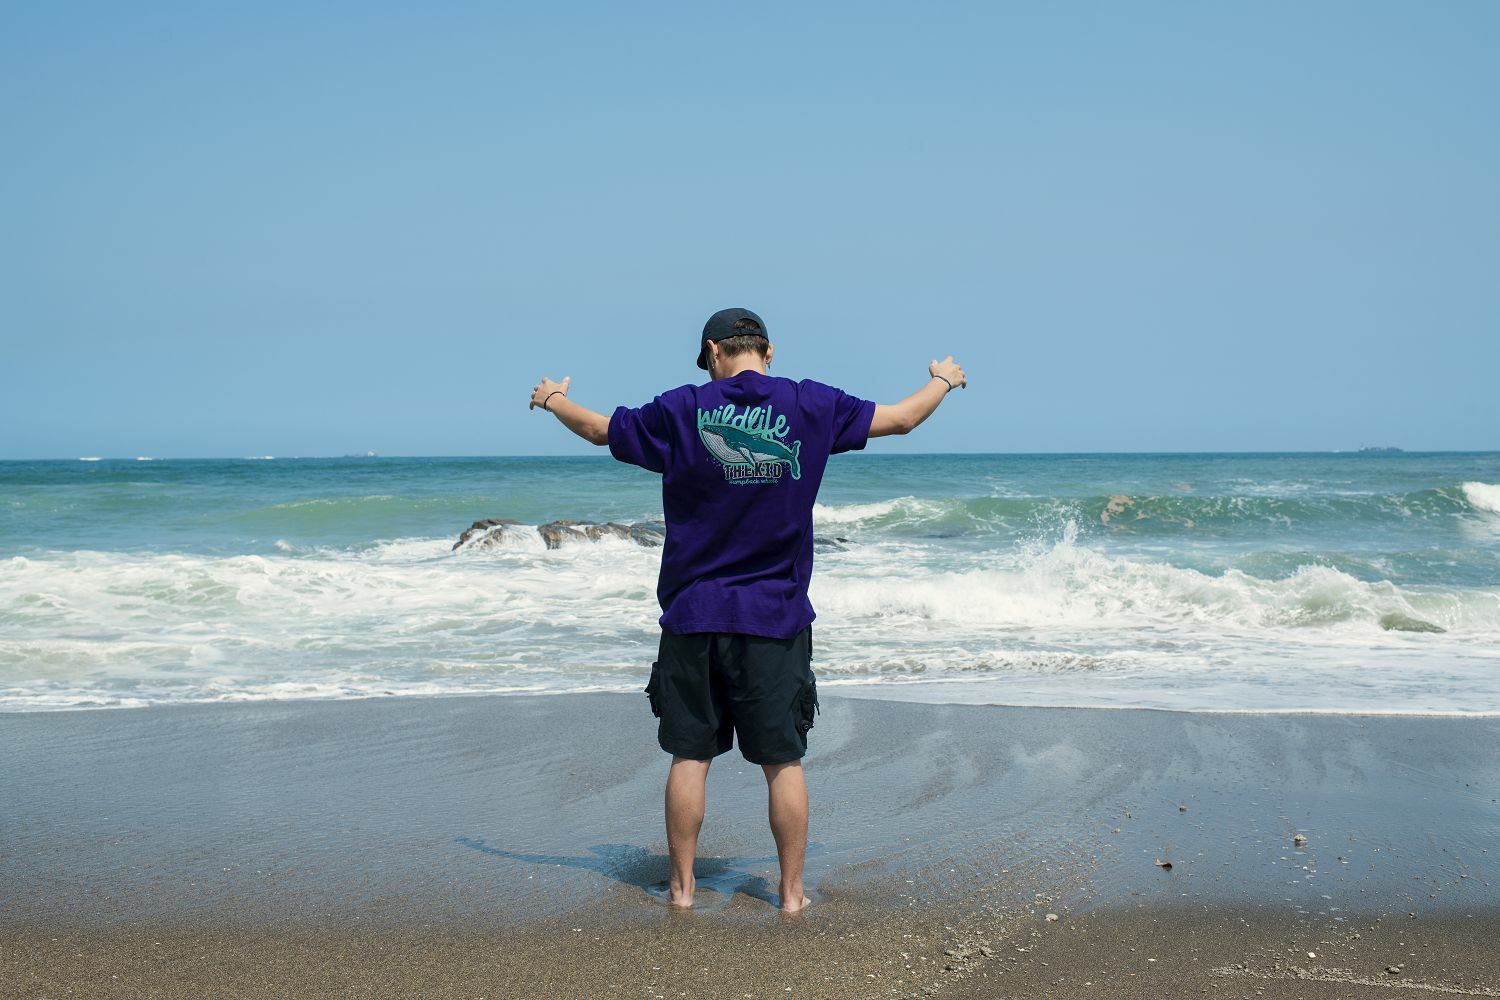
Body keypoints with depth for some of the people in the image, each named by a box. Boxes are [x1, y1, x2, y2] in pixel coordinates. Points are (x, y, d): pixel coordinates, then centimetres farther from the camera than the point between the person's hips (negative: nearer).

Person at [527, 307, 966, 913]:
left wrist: (554, 401, 32)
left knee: (690, 756, 8)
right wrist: (943, 381, 30)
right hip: (777, 615, 0)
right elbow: (901, 419, 9)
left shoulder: (682, 411, -3)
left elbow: (600, 429, 11)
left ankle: (682, 886, 16)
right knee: (783, 761, 6)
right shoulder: (812, 406, -2)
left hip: (693, 615, 0)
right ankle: (792, 892, 12)